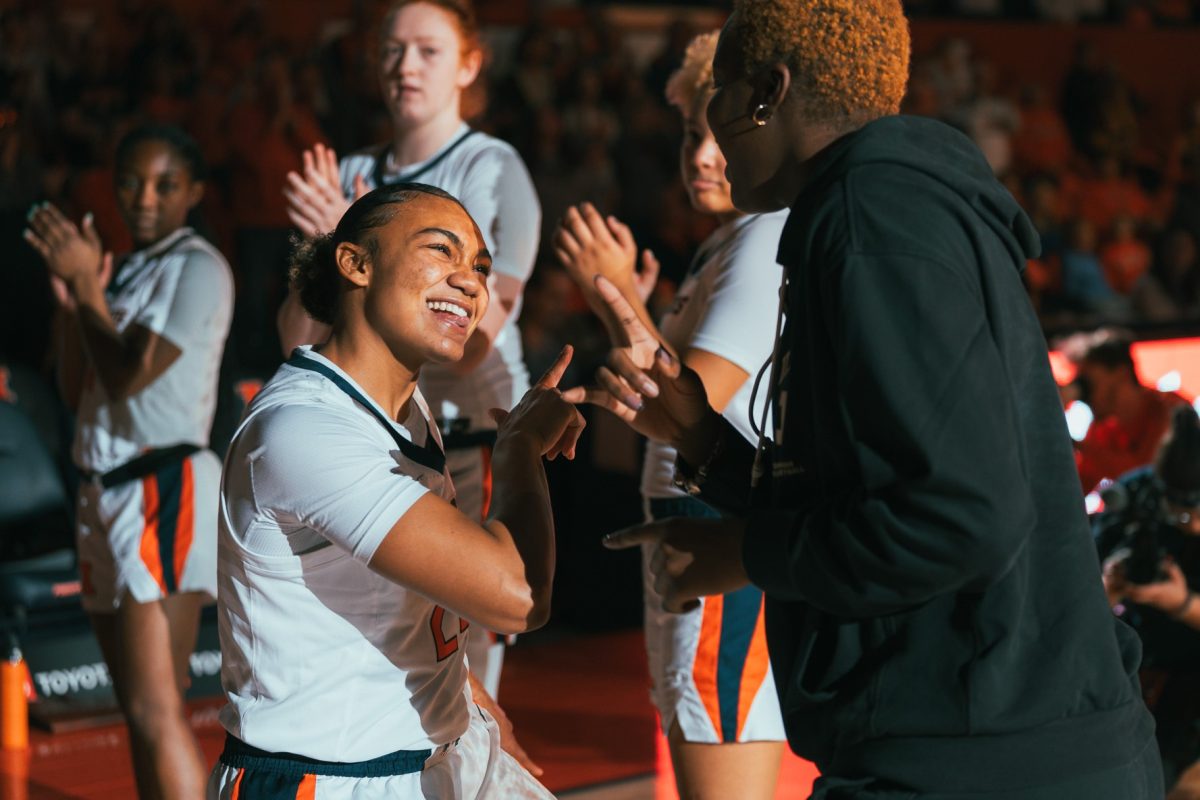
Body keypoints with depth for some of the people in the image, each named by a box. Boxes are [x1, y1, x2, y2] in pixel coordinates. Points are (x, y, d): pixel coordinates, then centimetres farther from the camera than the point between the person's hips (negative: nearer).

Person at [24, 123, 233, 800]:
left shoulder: (199, 269, -7)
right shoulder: (125, 269, 18)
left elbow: (130, 376, -15)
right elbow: (77, 387, 15)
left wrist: (87, 289, -7)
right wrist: (70, 297, 3)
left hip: (164, 490, -9)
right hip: (107, 490, 9)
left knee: (157, 708, -16)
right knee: (141, 710, 12)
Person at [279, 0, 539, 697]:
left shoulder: (493, 170, -2)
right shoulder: (349, 177, 13)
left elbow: (470, 336, -15)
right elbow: (298, 339, 9)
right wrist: (321, 250, -9)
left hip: (470, 447, -5)